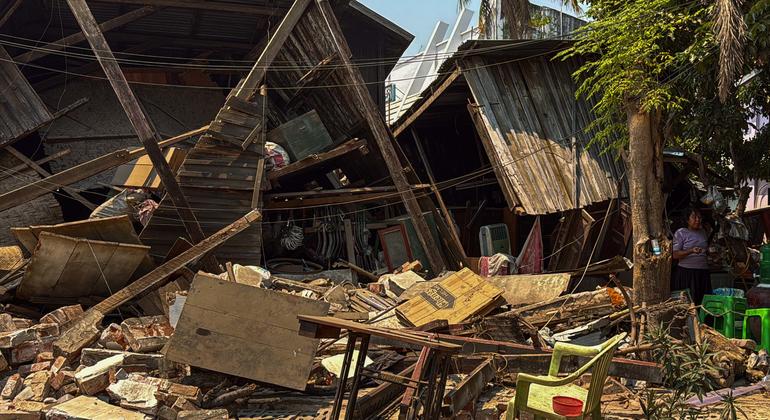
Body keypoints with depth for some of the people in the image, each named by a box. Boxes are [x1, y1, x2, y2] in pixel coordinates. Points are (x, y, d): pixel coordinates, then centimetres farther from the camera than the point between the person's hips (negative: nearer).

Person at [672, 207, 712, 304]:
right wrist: (691, 251, -22)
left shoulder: (703, 232, 16)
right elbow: (675, 255, -10)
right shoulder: (681, 233, -2)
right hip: (686, 272, -5)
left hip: (703, 273, 6)